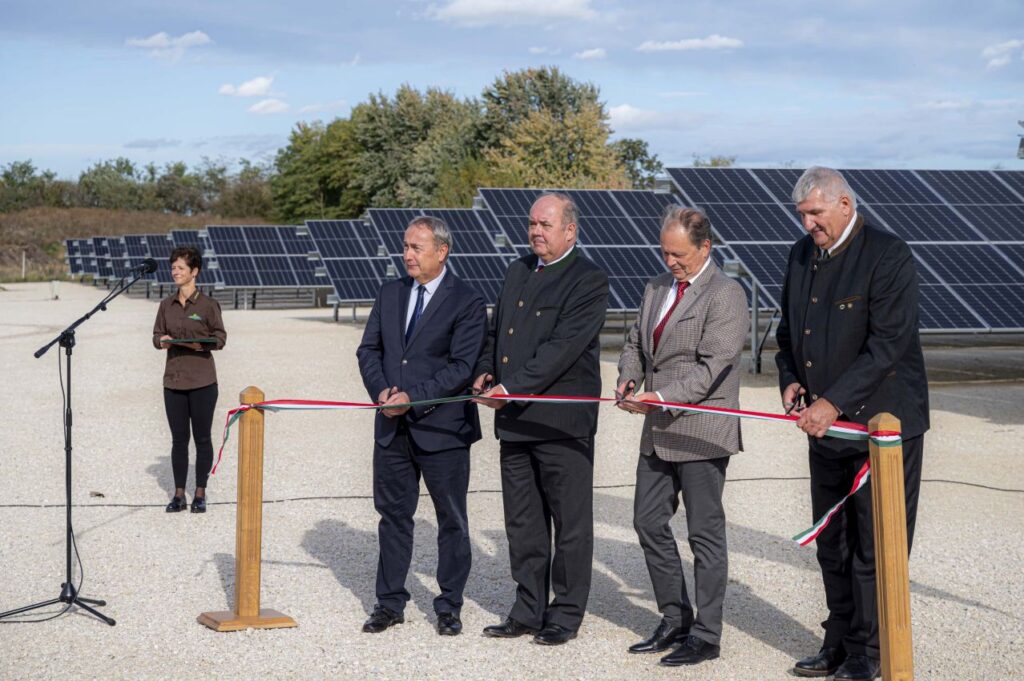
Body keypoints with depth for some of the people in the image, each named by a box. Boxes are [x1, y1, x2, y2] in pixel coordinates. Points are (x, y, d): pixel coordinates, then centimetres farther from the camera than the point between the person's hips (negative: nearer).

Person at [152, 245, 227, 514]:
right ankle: (179, 495, 15)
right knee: (178, 439, 8)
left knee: (202, 438, 4)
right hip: (174, 380, 4)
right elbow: (157, 334, 13)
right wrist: (162, 341, -10)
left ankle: (200, 494, 15)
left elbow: (220, 337, -2)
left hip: (202, 381, -4)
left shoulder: (208, 304, -5)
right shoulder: (166, 305, 8)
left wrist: (201, 344, -21)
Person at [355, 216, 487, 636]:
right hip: (392, 427, 5)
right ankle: (390, 603, 21)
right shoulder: (390, 294, 10)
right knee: (393, 515, 11)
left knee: (451, 520, 5)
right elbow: (369, 349, 11)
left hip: (442, 427, -5)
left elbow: (462, 366, -14)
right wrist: (381, 391, -7)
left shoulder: (467, 302, -8)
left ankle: (449, 606, 17)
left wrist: (413, 396, -20)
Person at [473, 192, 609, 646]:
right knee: (522, 523, 13)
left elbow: (563, 347, -18)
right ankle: (529, 611, 24)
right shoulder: (518, 271, 14)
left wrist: (512, 387, -21)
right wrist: (485, 370, 3)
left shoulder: (589, 281, -9)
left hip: (562, 421, -7)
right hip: (514, 421, 7)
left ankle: (566, 614, 14)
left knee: (570, 523, 4)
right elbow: (496, 330, 22)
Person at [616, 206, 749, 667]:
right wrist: (629, 378, -2)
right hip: (658, 432, 8)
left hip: (701, 433, -8)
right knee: (649, 523, 12)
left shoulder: (726, 295, -11)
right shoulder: (657, 287, 13)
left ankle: (705, 636, 9)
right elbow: (636, 343, 19)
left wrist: (663, 396, -26)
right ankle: (675, 621, 26)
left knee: (705, 533, 0)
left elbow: (712, 365, -19)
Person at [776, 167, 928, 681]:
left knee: (876, 546, -1)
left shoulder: (889, 257, -13)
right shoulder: (802, 256, 10)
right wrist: (789, 378, 3)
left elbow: (887, 344, -19)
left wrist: (835, 402, -22)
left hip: (883, 425, -7)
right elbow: (788, 329, 21)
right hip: (826, 426, 7)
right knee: (832, 543, 13)